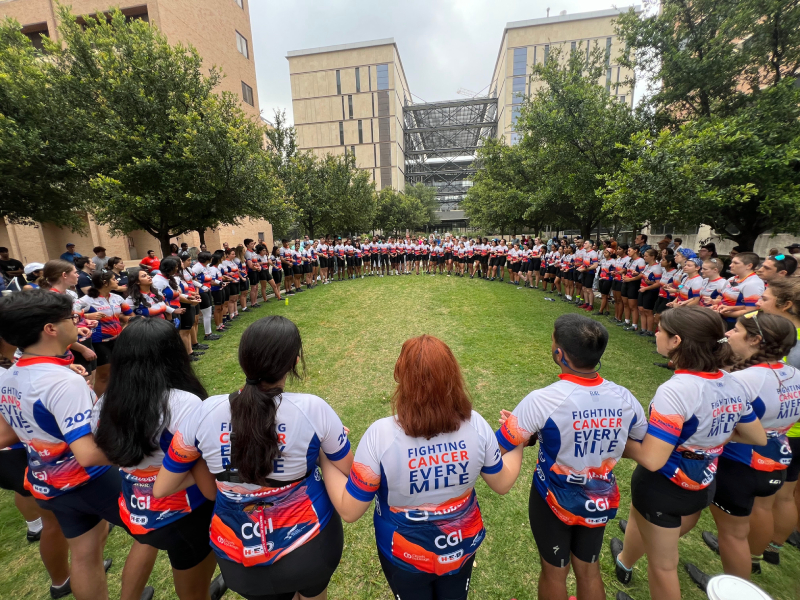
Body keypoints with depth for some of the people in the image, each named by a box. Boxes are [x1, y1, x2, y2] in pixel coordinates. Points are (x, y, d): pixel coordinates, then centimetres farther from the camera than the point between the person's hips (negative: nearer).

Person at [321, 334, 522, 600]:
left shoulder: (381, 434, -33)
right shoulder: (476, 425, -24)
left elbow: (349, 510, -21)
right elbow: (502, 483, -7)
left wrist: (324, 458, -9)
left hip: (406, 556, -1)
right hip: (462, 546, 2)